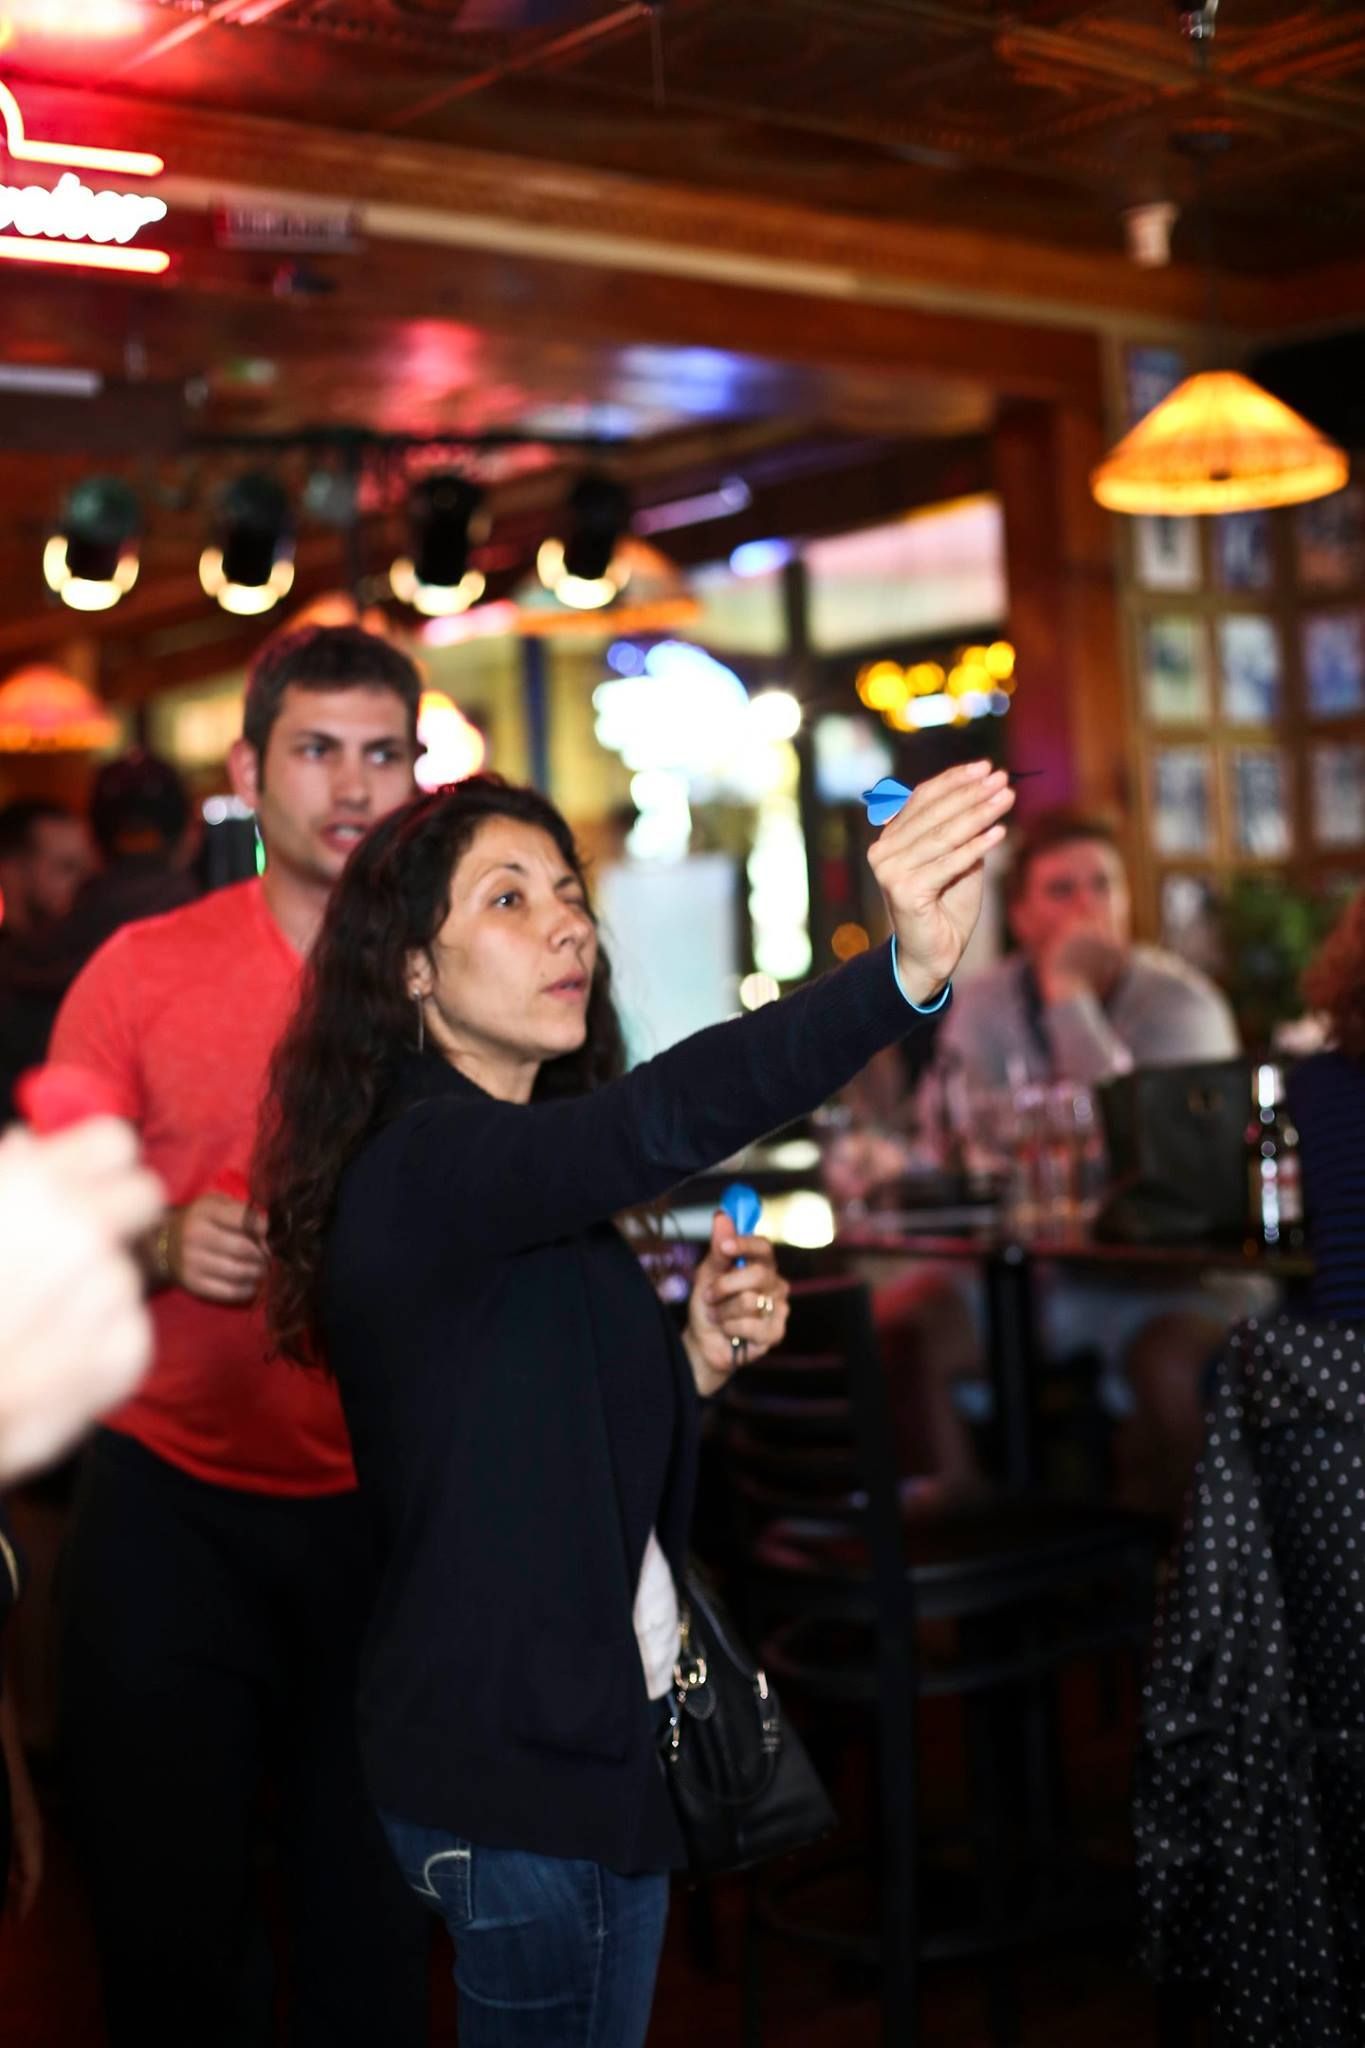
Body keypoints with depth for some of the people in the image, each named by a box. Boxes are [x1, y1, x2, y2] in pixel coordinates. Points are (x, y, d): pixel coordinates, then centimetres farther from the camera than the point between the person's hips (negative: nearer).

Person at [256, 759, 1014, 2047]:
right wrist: (905, 972, -51)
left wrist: (696, 1362, -3)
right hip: (512, 1763, -9)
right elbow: (664, 1119, -39)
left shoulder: (527, 1184, 11)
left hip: (595, 1733, 9)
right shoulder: (420, 1166, -19)